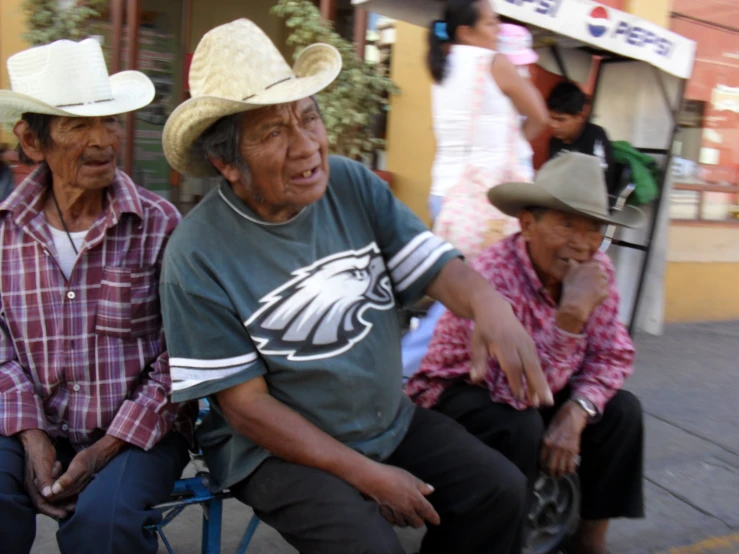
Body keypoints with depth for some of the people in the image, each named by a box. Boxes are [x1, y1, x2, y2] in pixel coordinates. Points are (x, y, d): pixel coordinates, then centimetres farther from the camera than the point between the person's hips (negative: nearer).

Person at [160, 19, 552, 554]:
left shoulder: (353, 184, -6)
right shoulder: (198, 255, -19)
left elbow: (436, 265, -10)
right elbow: (245, 403, -16)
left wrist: (487, 300, -36)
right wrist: (367, 475, -18)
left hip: (390, 421, 5)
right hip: (276, 445, -4)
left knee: (501, 490, -2)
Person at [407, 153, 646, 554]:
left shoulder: (597, 269, -12)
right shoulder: (492, 276, -32)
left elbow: (613, 355, -5)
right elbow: (515, 391, -39)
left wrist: (576, 411, -22)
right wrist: (572, 313, -46)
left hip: (537, 392, 7)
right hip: (456, 393, -6)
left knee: (621, 409, -9)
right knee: (520, 426, -33)